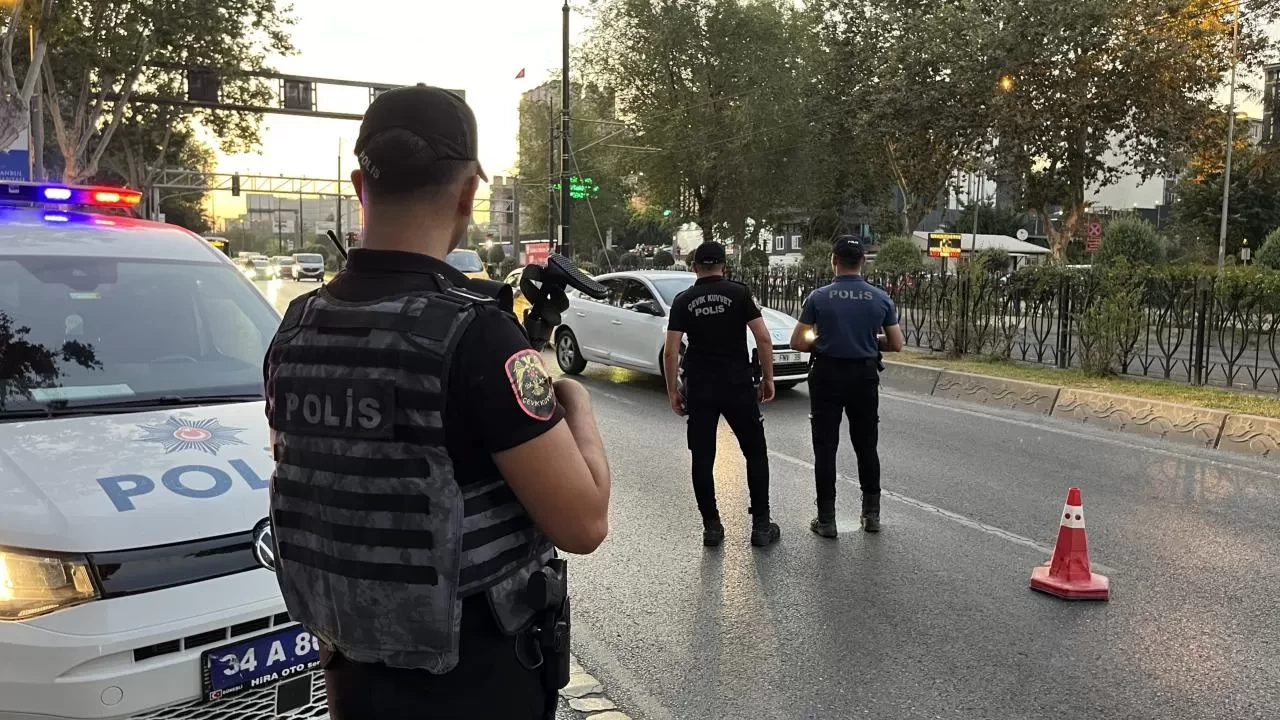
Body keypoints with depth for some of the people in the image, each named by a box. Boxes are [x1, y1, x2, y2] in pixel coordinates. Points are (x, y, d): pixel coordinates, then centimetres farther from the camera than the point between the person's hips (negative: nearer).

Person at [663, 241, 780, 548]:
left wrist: (672, 391, 6)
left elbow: (670, 352, -2)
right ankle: (761, 525, 11)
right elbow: (764, 339, -7)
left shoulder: (683, 301, 3)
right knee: (755, 453, 11)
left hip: (699, 390, 1)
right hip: (738, 386, -1)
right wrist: (768, 378, 3)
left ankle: (712, 527, 13)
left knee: (702, 458, 10)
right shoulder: (739, 293, -1)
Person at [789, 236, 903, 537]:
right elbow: (896, 344, 2)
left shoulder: (819, 297, -7)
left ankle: (826, 519, 6)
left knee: (825, 448, 3)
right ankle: (872, 513, 20)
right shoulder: (881, 298, -2)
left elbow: (797, 342, -7)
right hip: (864, 376, 2)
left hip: (827, 376, -2)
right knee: (866, 446, 14)